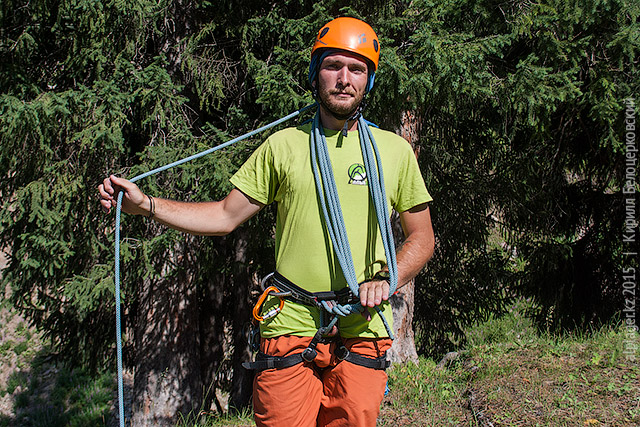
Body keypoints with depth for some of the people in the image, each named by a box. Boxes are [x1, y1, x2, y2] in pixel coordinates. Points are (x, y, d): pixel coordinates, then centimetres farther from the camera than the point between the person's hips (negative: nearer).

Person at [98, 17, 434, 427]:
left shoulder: (395, 150, 7)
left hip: (361, 331, 1)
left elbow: (422, 237, 12)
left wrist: (385, 279, -7)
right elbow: (226, 216, 10)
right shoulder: (284, 144, 7)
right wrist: (145, 205, 0)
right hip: (290, 327, 0)